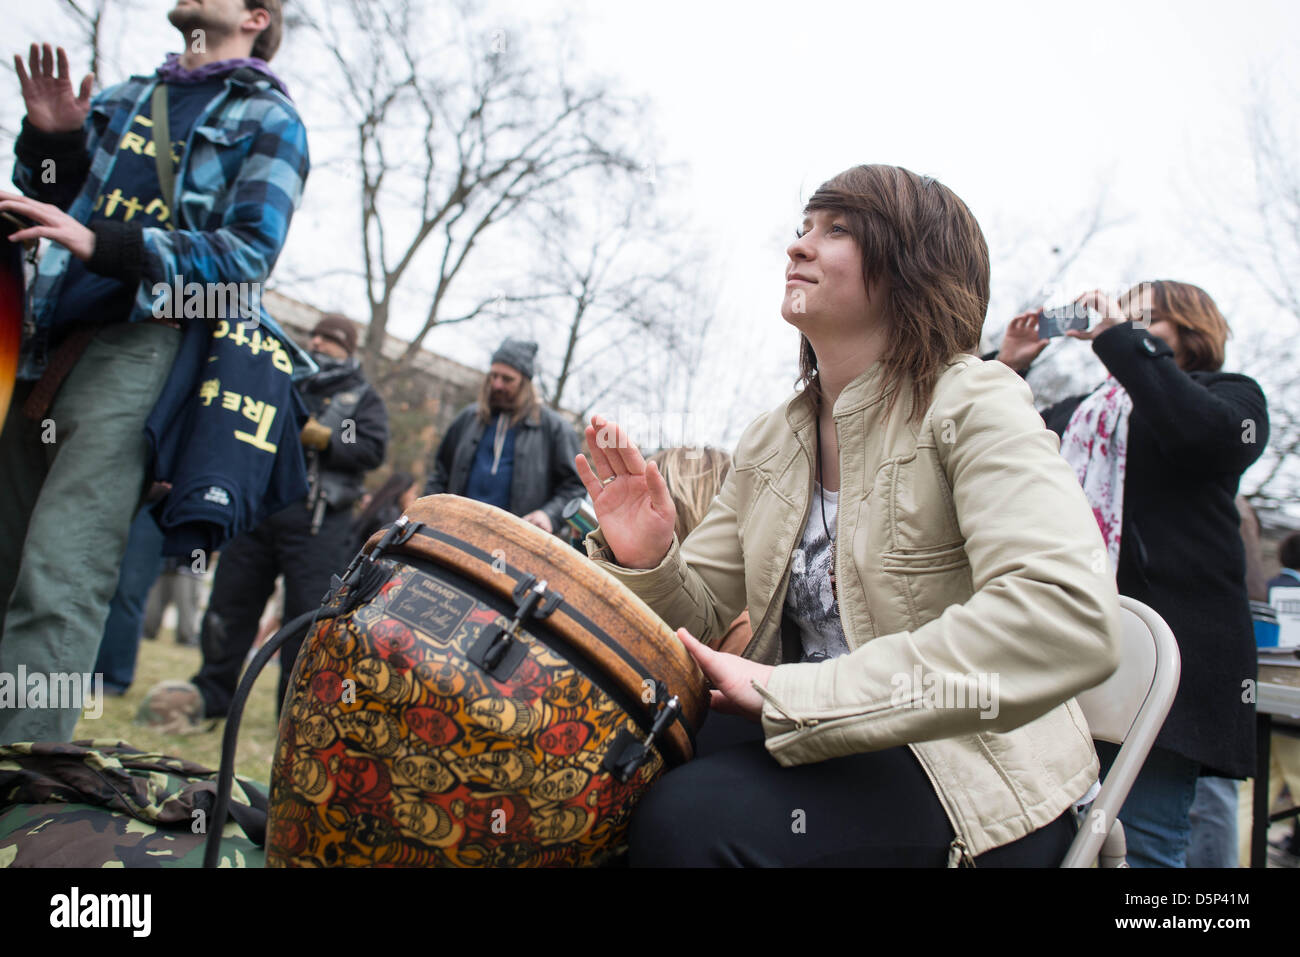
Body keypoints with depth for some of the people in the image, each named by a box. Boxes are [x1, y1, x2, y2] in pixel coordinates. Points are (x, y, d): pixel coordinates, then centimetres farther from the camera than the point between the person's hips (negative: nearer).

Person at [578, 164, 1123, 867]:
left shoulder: (972, 402, -14)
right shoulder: (768, 445, 7)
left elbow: (1071, 621, -30)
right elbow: (699, 614, 9)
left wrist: (798, 693, -31)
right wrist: (646, 560, -15)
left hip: (976, 785, -5)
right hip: (823, 755, 6)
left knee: (688, 815, -28)